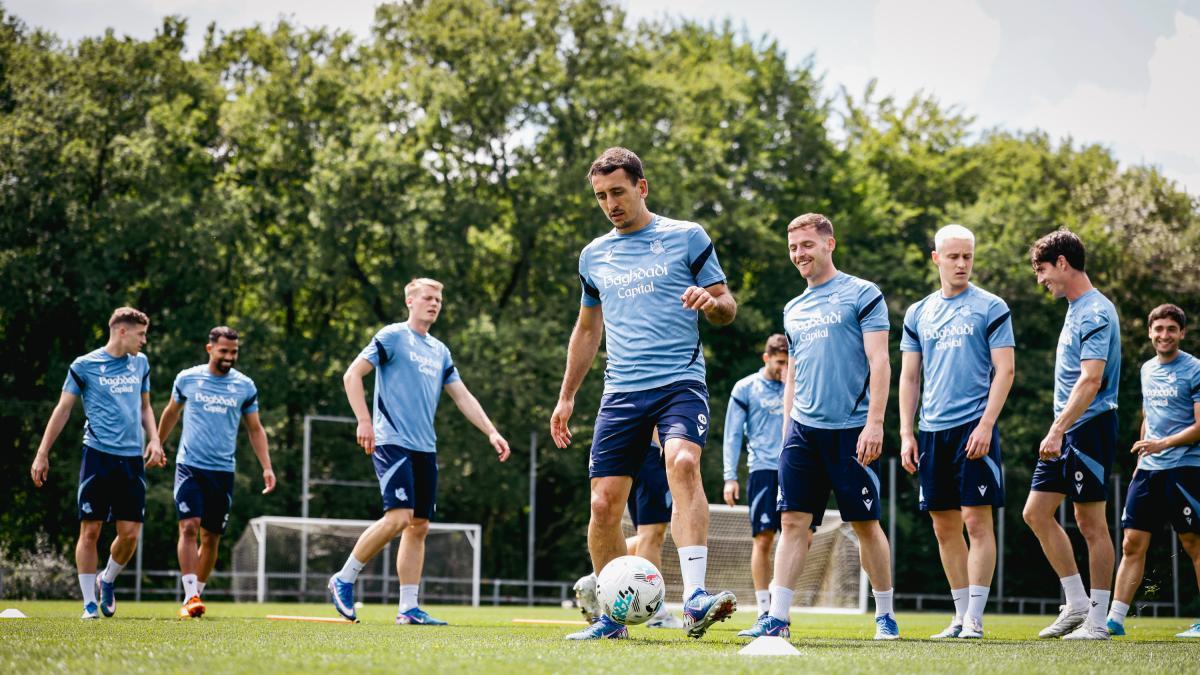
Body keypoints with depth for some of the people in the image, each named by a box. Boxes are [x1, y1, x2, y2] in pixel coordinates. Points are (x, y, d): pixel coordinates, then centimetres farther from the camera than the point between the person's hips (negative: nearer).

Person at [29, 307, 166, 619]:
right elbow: (63, 409, 4)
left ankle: (108, 580, 26)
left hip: (132, 459, 4)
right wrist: (42, 455, 2)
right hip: (98, 454, -4)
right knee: (90, 529, -4)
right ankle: (90, 604, 4)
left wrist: (154, 440, 8)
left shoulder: (140, 363, 13)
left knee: (130, 532, -1)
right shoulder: (85, 366, -1)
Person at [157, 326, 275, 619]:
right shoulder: (187, 378, 2)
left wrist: (267, 467, 1)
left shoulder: (245, 386, 4)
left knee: (211, 537, 5)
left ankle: (196, 594, 18)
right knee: (189, 527, -17)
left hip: (223, 471, 2)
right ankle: (190, 597, -21)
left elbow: (255, 429, 11)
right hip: (189, 465, -2)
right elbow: (171, 413, 19)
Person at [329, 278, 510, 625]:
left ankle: (408, 608, 5)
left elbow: (463, 396, 21)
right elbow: (352, 375, -6)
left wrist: (492, 432, 11)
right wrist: (364, 421, -15)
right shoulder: (393, 336, -2)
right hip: (392, 441, -7)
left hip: (425, 448, 7)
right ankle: (344, 580, -5)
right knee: (399, 516, -19)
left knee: (419, 525, 3)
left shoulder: (439, 350, 19)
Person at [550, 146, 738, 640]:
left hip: (680, 381, -4)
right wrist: (566, 396, 26)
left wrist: (711, 301, -17)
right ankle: (611, 618, 15)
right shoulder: (594, 256, 16)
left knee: (683, 462, -30)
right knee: (604, 502, -1)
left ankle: (694, 600, -38)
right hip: (621, 391, 4)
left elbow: (726, 307, 6)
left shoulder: (686, 237, 4)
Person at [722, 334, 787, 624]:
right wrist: (730, 477, -4)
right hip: (762, 469, -3)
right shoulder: (746, 388, 4)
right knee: (763, 539, -6)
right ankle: (764, 608, 0)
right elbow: (732, 435, 3)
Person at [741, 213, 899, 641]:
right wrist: (787, 434, 15)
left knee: (865, 524, 2)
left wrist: (874, 424, -16)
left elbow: (879, 362, -8)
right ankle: (777, 618, -5)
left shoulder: (862, 294, -2)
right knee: (794, 522, -3)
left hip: (851, 430, -5)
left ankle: (885, 616, 15)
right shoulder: (793, 310, 17)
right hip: (803, 430, 5)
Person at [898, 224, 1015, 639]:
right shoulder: (919, 313, 14)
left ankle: (974, 618, -7)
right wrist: (906, 433, 7)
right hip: (933, 430, 5)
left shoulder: (990, 308, 1)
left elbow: (1004, 370, -4)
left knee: (976, 520, -8)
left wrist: (986, 425, -14)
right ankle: (960, 617, 13)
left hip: (974, 427, -5)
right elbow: (909, 376, 15)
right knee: (944, 527, 6)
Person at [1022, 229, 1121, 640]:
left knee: (1091, 522, -4)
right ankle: (1077, 604, 13)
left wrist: (1057, 430, -26)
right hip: (1066, 433, 10)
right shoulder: (1075, 309, 15)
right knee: (1036, 512, 7)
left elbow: (1090, 380, -23)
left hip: (1089, 429, -10)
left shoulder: (1096, 313, -15)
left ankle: (1097, 620, 2)